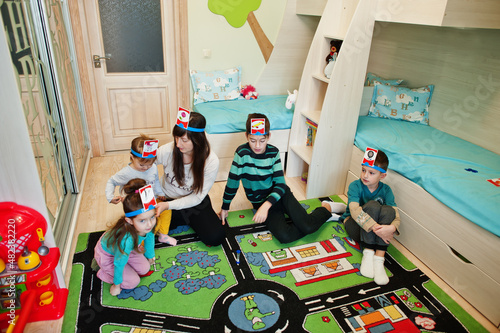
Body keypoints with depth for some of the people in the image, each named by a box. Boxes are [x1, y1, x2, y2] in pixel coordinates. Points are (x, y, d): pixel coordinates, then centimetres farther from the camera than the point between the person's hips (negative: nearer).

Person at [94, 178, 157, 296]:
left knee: (144, 269, 8)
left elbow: (149, 237, -4)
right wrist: (116, 284, -10)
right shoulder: (127, 240, -46)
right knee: (133, 281, -5)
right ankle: (103, 272, 17)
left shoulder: (147, 225, -29)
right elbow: (119, 263, -28)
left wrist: (150, 256, 14)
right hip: (107, 254, -6)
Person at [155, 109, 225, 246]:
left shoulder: (211, 161, -23)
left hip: (195, 204, -1)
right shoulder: (167, 150, -21)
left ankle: (189, 221, 11)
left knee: (215, 237, -21)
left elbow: (197, 197, -17)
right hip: (167, 199, 2)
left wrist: (169, 205, -29)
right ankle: (184, 221, 6)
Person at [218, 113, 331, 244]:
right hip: (260, 201, -1)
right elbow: (232, 181, -7)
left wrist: (266, 205, -28)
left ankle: (326, 210, 13)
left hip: (280, 194, 1)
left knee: (307, 226, -19)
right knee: (284, 236, -26)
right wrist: (225, 207, -1)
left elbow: (280, 184, -12)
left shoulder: (273, 152, -9)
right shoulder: (242, 153, -15)